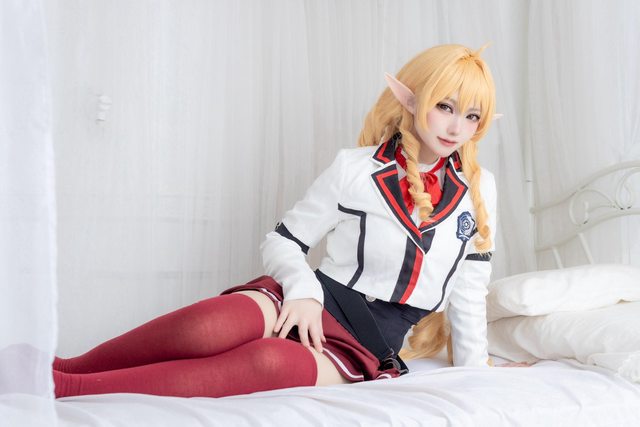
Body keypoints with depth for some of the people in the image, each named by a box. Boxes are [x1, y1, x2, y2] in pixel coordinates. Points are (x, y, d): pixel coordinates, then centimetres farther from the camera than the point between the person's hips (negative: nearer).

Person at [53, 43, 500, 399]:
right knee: (211, 328, -38)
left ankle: (61, 387, -35)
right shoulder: (354, 168, 1)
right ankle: (60, 367, -22)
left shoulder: (479, 188, 8)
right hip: (318, 302, 0)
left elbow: (469, 290, 13)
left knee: (273, 362, -36)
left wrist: (475, 375, 10)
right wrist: (303, 287, -16)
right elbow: (282, 241, 3)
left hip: (369, 345, 1)